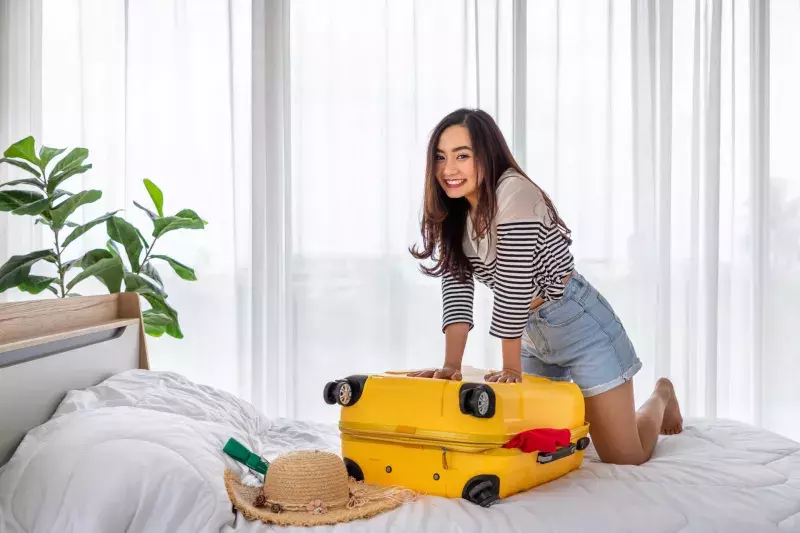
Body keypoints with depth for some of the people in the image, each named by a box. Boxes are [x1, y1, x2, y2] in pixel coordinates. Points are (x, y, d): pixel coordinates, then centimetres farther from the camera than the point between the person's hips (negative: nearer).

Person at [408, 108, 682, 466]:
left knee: (623, 458, -2)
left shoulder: (513, 191, -24)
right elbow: (456, 287, -8)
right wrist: (451, 365, -19)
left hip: (580, 324, -7)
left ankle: (660, 397, 28)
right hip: (534, 336, 8)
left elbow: (514, 287, -27)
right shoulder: (454, 214, 1)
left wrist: (511, 368, -24)